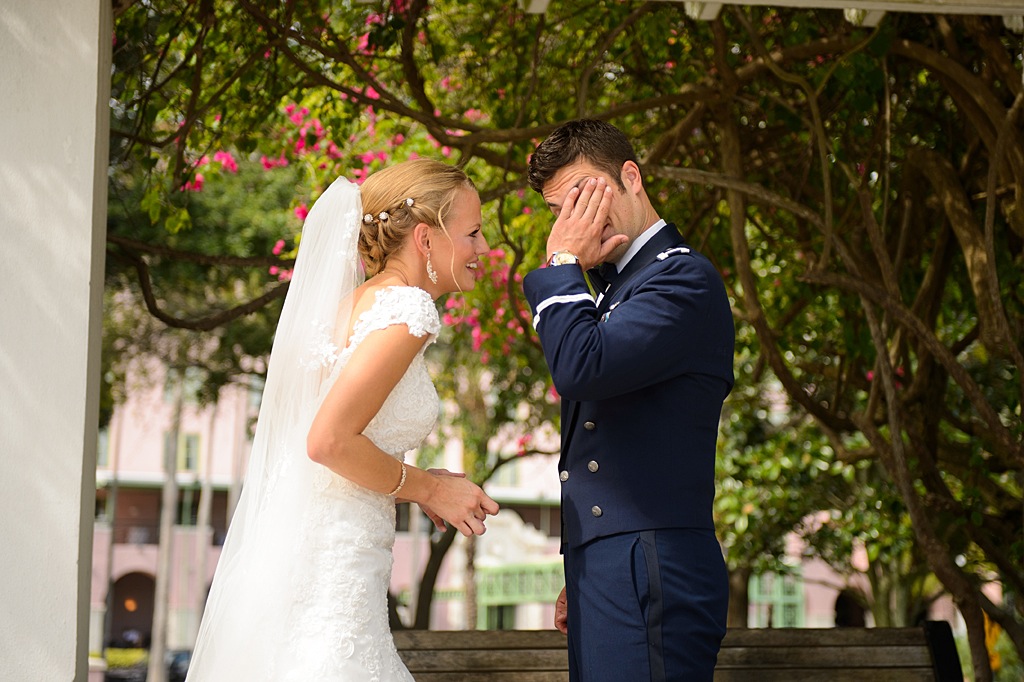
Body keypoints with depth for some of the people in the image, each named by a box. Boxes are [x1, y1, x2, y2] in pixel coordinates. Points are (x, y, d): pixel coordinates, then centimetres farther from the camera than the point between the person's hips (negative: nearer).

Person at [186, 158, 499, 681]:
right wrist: (427, 487, -6)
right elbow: (329, 441, -19)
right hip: (330, 571, -9)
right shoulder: (406, 307, -12)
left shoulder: (356, 301, 15)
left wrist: (417, 488, 14)